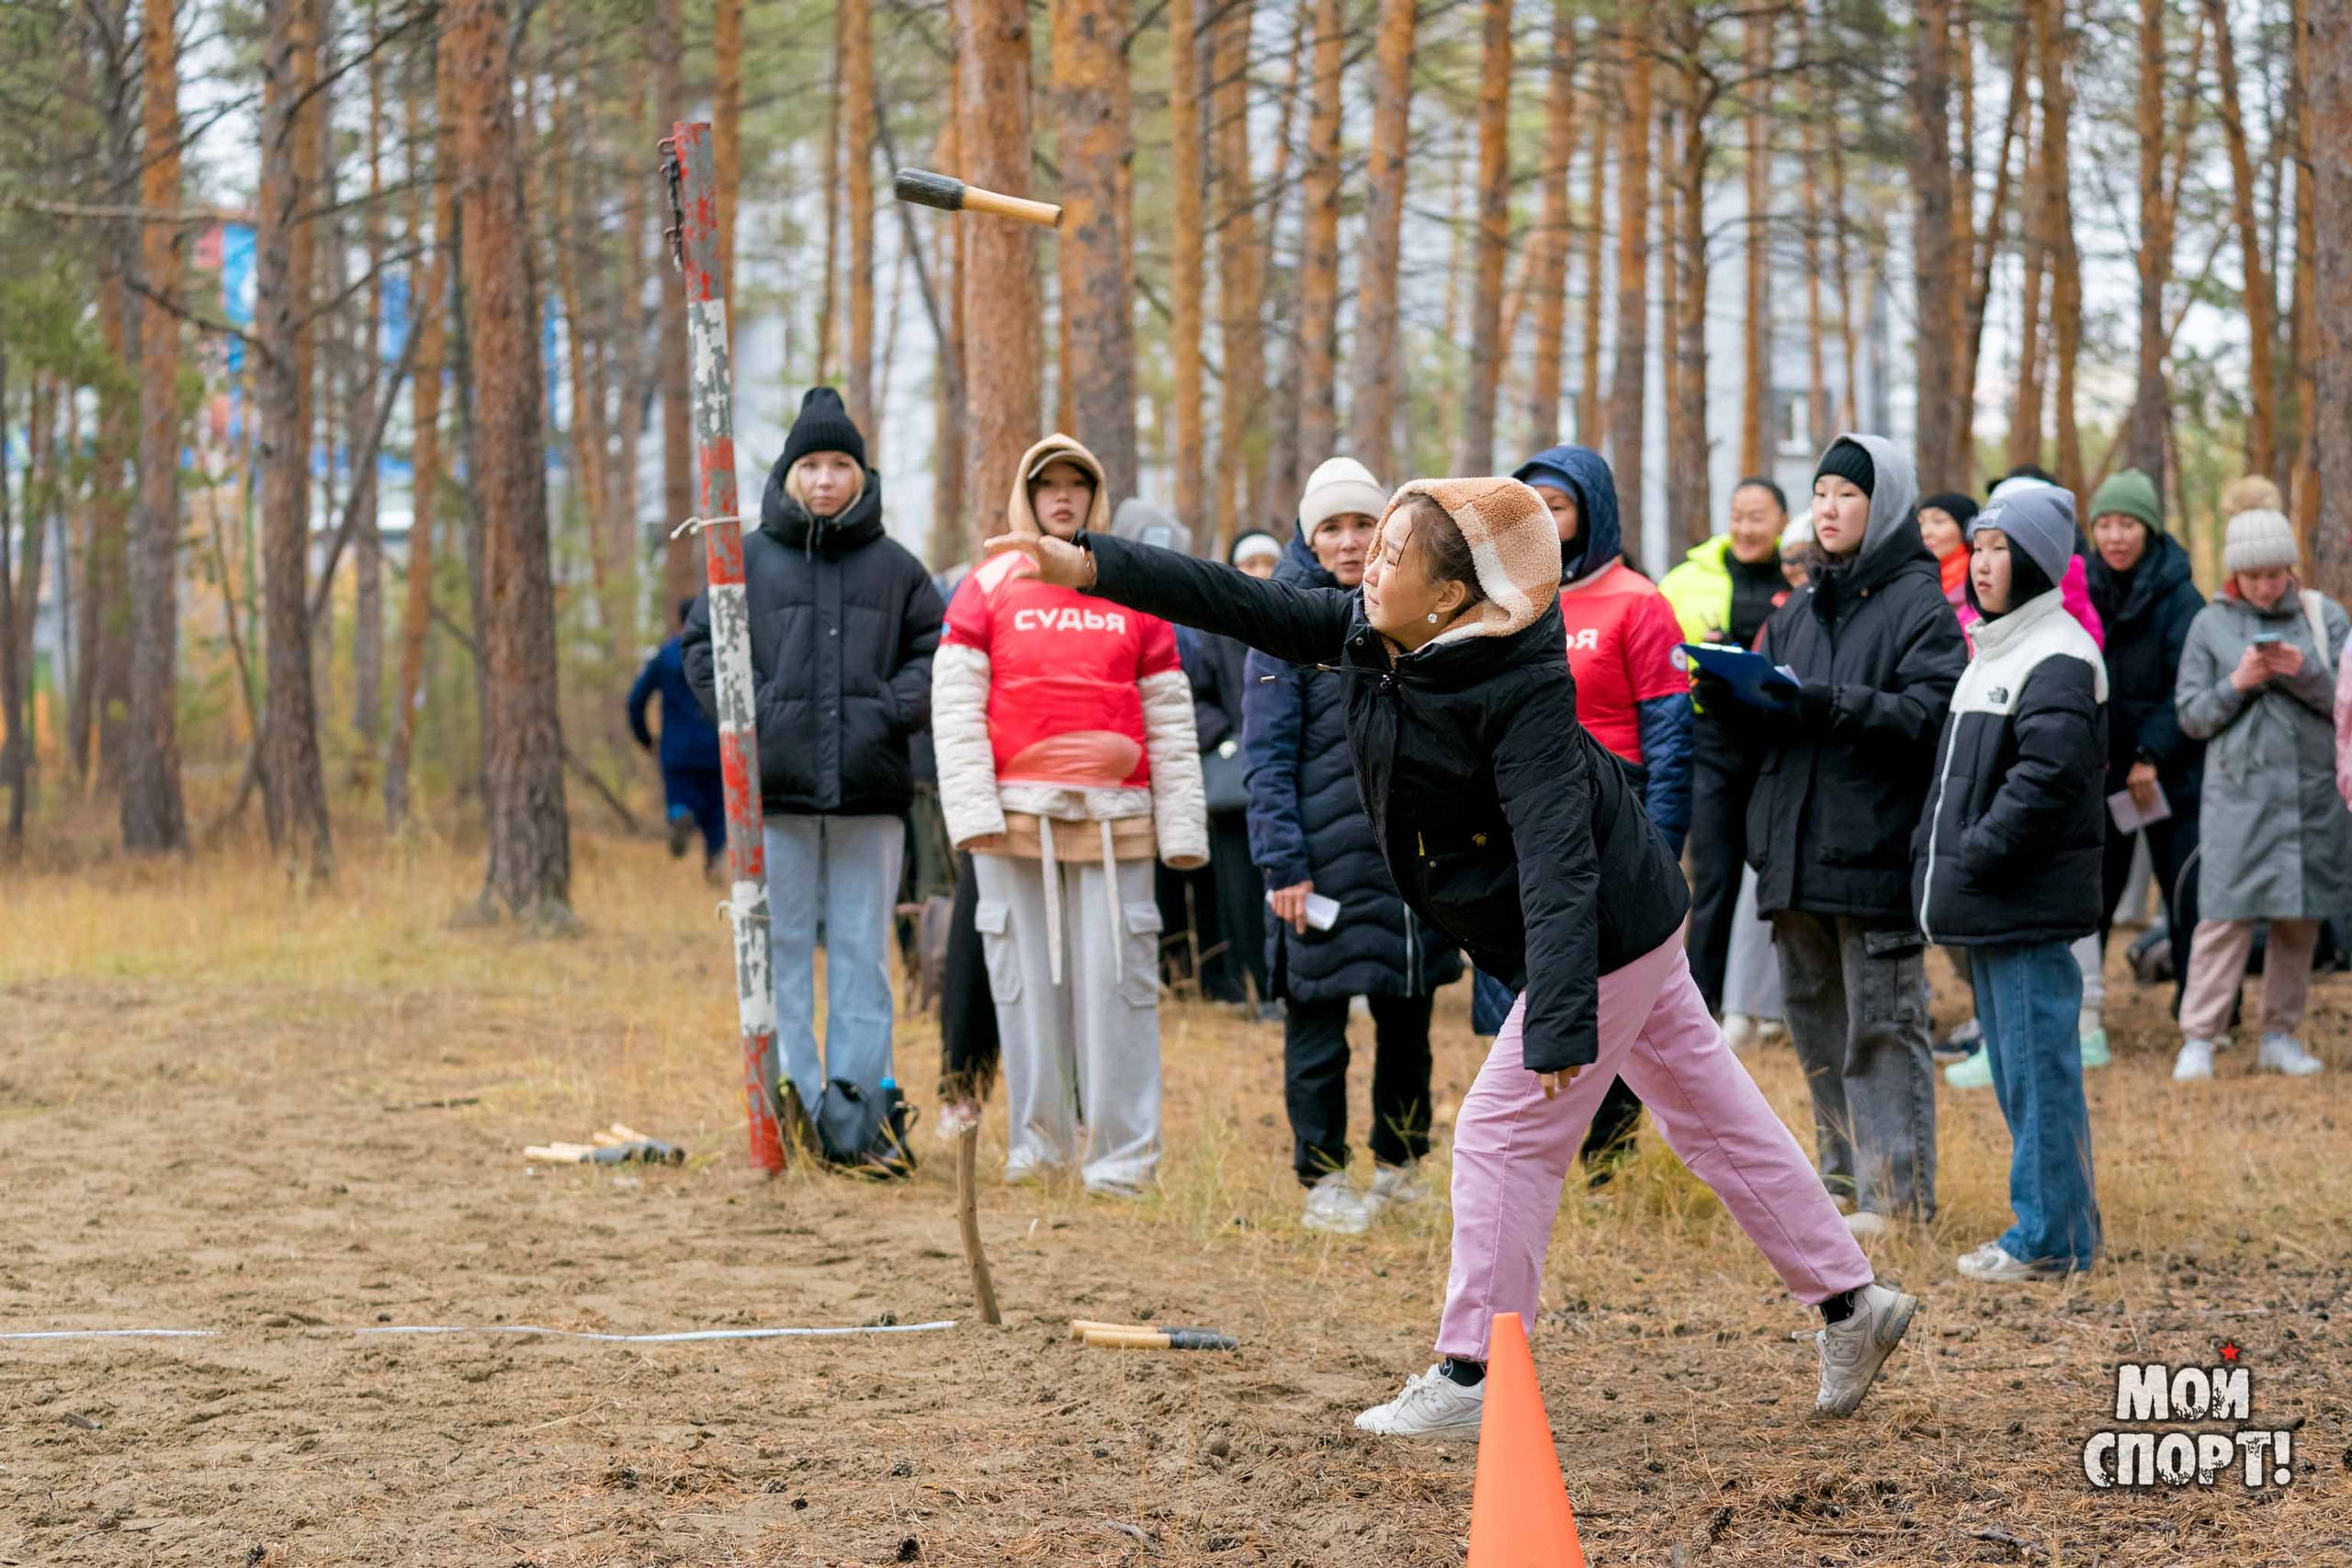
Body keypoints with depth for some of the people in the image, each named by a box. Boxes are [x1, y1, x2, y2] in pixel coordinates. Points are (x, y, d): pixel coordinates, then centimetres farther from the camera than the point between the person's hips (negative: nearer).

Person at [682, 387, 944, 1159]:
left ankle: (857, 1099, 6)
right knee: (782, 942, 0)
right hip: (775, 783, -1)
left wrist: (893, 710, -6)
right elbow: (703, 645, 6)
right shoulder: (749, 560, 6)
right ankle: (791, 1090, 2)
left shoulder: (894, 567, 9)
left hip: (870, 788, 1)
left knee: (862, 946, 3)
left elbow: (934, 650, 10)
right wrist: (752, 711, -7)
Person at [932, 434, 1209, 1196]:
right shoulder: (988, 589, 8)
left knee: (1116, 978, -5)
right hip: (1017, 813, 0)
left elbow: (1171, 718, 10)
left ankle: (1123, 1152, -2)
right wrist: (973, 809, -9)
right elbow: (954, 705, 2)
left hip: (1115, 818, 0)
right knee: (1026, 976, 1)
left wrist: (1182, 826, 3)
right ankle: (1038, 1140, 8)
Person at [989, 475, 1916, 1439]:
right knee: (1712, 1115, 15)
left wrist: (1560, 1026, -43)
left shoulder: (1525, 697, -30)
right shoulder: (1371, 635, -5)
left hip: (1608, 933, -9)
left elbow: (1557, 865, -36)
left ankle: (1472, 1382, 5)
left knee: (1504, 1133, -4)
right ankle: (1850, 1303, 25)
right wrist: (1087, 565, -10)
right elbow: (1243, 607, -3)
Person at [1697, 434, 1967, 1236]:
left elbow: (1928, 717, -17)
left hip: (1876, 851, -8)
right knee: (1818, 1028, 13)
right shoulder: (1799, 610, 18)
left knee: (1881, 1027, -6)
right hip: (1796, 851, 8)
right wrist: (1723, 694, -4)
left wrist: (1831, 704, -27)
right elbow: (1761, 739, 17)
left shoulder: (1919, 605, -4)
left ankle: (1898, 1194, -3)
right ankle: (1843, 1183, 22)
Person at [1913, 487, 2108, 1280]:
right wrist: (1931, 855, 12)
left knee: (2038, 1065, -7)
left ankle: (2051, 1236, -3)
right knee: (2013, 1065, 14)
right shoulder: (1991, 652, 19)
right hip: (1983, 904, 10)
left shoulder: (2059, 657, -12)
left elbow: (2046, 774, -21)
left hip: (2030, 904, -10)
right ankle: (2052, 1223, 22)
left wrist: (1979, 855, -19)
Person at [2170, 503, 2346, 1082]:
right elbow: (2190, 714, 6)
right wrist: (2238, 684, -10)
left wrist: (2304, 674, -14)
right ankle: (2198, 1040, -5)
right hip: (2238, 792, -2)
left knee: (2301, 920, 5)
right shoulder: (2211, 624, 5)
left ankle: (2280, 1035, 15)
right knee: (2225, 916, -8)